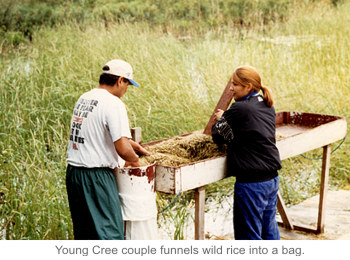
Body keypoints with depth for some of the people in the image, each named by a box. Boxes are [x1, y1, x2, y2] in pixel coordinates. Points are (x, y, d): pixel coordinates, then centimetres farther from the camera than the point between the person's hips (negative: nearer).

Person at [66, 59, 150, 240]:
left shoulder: (83, 98, 12)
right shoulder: (113, 103, -16)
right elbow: (122, 149, -23)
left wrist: (134, 145, 29)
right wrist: (134, 159, -2)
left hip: (73, 171, 9)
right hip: (97, 176, -8)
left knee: (83, 233, 20)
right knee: (110, 233, 1)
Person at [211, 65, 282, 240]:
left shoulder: (239, 109, -16)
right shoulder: (267, 106, 8)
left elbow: (218, 136, -6)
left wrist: (220, 120, 13)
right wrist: (227, 117, 12)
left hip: (251, 182, -8)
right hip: (272, 179, 8)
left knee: (248, 234, 4)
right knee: (269, 227, 22)